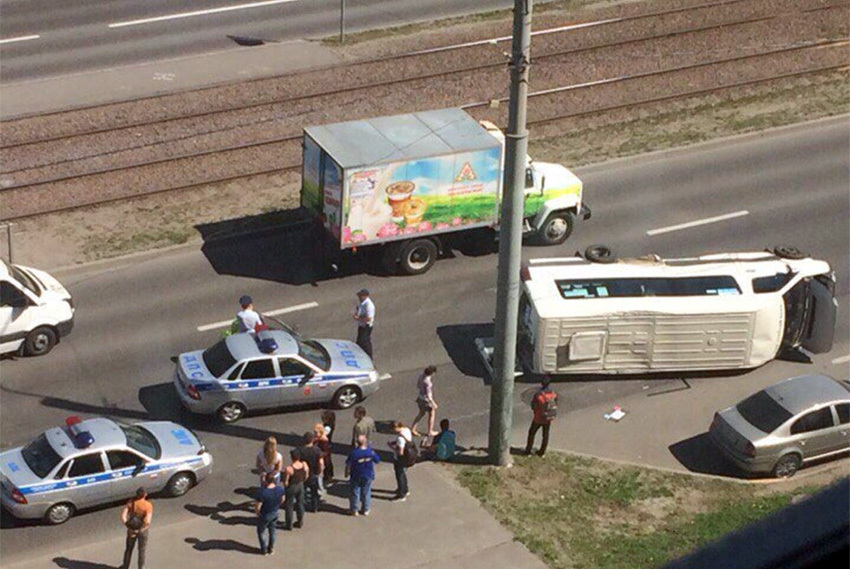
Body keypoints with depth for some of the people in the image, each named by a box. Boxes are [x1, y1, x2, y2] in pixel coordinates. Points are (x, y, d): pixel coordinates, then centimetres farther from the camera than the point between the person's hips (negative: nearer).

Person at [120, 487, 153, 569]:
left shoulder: (130, 503, -14)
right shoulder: (148, 505, -23)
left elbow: (123, 517, -20)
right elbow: (147, 522, -32)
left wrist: (128, 527, -12)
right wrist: (140, 531, -21)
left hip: (131, 530, 3)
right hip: (142, 530, -3)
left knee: (129, 548, 23)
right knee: (142, 550, 19)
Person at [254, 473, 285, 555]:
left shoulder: (263, 493, -36)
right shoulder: (281, 489, -20)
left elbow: (257, 507, -26)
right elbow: (282, 500, 0)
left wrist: (257, 513, -4)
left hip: (265, 515, -5)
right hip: (276, 512, 5)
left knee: (261, 532, 22)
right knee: (272, 531, 27)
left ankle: (264, 550, 35)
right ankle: (271, 549, 43)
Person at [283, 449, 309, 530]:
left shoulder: (289, 469, -30)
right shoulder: (304, 465, -17)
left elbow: (285, 482, -21)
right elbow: (306, 476, -1)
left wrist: (285, 487, 0)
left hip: (291, 487, -5)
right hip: (301, 486, 5)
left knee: (289, 506, 13)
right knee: (300, 503, 22)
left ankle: (289, 524, 24)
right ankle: (300, 522, 36)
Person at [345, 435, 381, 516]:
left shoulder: (353, 453, -23)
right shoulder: (370, 452, -17)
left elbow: (348, 465, -14)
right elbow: (377, 460, 0)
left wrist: (347, 473, 6)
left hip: (356, 476, -2)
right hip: (368, 476, 2)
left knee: (355, 492, 14)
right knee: (366, 492, 17)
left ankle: (354, 510, 24)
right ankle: (366, 510, 28)